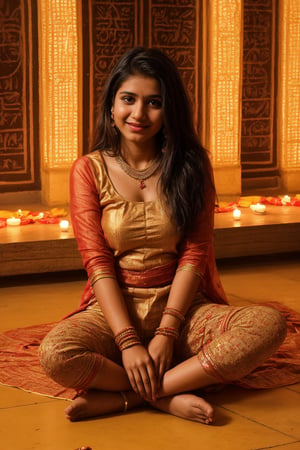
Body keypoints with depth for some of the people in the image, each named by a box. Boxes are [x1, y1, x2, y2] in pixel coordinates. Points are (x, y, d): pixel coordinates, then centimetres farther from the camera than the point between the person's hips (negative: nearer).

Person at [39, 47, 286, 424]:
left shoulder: (191, 165, 3)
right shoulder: (89, 170, 1)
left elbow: (194, 255, -3)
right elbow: (97, 263, -6)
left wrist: (166, 333, -16)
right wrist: (128, 342, -18)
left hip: (181, 307, 2)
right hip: (115, 309, -2)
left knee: (269, 325, -28)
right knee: (55, 354, -34)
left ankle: (121, 397, -25)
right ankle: (172, 397, -19)